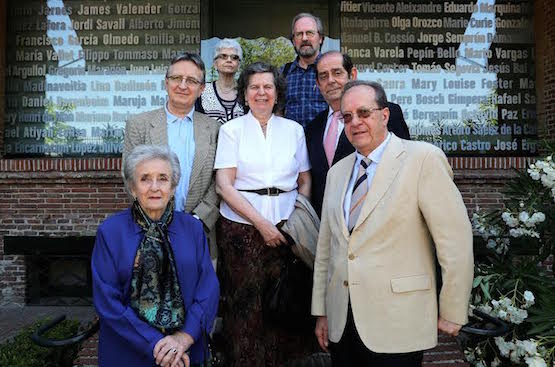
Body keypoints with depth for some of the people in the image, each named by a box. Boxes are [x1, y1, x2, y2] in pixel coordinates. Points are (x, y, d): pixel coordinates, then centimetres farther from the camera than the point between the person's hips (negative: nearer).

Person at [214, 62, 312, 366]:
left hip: (285, 227, 2)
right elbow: (224, 185, -4)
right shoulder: (232, 129, 3)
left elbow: (305, 182, 12)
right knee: (245, 304, 1)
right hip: (241, 227, -2)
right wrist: (261, 223, -11)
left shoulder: (294, 129, 10)